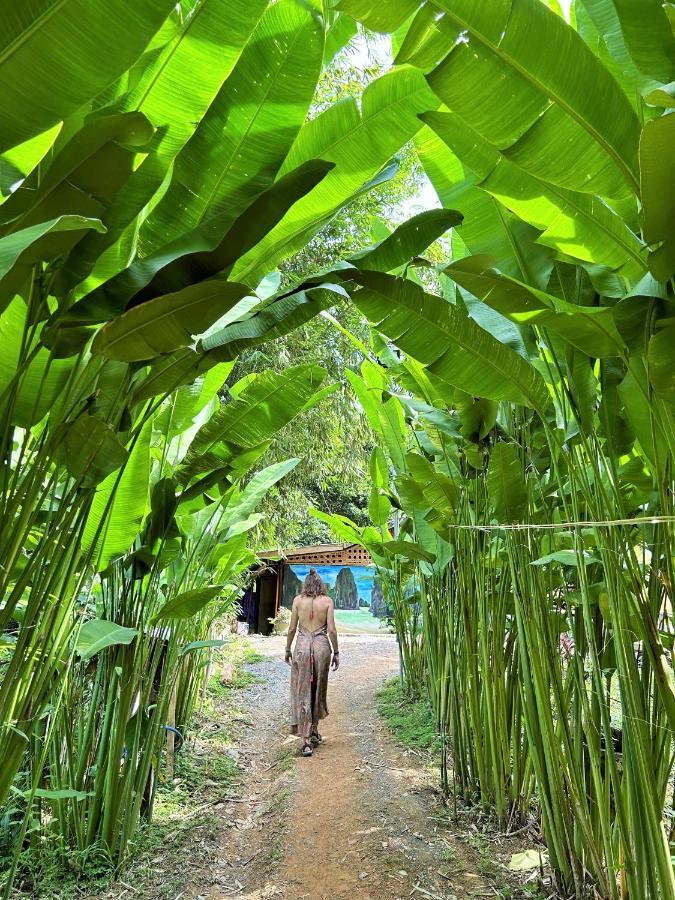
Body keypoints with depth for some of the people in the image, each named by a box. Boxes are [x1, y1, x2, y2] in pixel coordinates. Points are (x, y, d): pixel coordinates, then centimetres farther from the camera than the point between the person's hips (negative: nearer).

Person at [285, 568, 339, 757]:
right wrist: (336, 652, 5)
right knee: (318, 690, 18)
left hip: (302, 646, 0)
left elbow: (292, 628, 1)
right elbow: (332, 630, -4)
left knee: (302, 692, 6)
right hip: (322, 646, 1)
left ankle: (306, 741, 4)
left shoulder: (298, 600, 0)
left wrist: (288, 649, 13)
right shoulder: (327, 601, -1)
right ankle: (314, 732, 29)